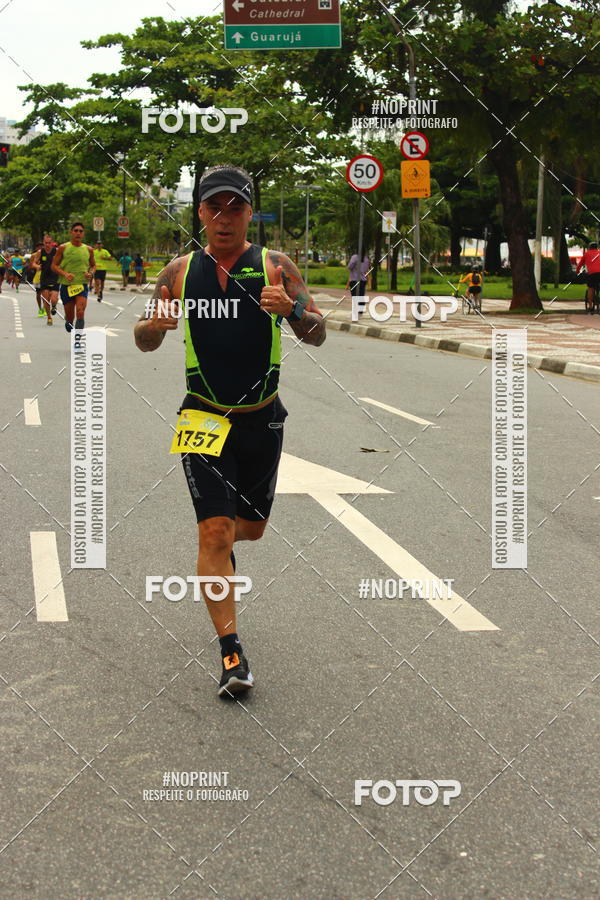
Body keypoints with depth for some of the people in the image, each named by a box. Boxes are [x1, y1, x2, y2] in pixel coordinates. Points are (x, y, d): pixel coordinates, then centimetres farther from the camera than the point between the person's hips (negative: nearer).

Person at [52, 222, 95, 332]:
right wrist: (65, 274, -16)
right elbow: (54, 266, 1)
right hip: (66, 286, 0)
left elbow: (93, 265, 19)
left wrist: (90, 273, -3)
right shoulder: (63, 248, -1)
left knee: (80, 313, -19)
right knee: (69, 318, 6)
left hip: (82, 285, 0)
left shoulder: (88, 250, 5)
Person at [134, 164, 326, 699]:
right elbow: (145, 342, 8)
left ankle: (219, 554, 54)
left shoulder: (275, 266, -2)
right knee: (216, 533, -12)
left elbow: (316, 335, -7)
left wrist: (291, 307, -29)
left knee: (251, 526, 17)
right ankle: (231, 653, -4)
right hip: (204, 418, -1)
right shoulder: (180, 271, 1)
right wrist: (155, 324, -17)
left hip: (262, 419, 1)